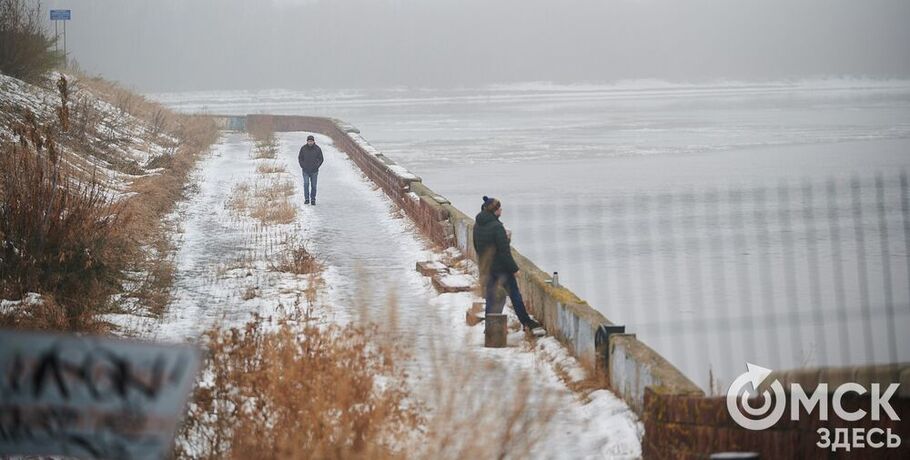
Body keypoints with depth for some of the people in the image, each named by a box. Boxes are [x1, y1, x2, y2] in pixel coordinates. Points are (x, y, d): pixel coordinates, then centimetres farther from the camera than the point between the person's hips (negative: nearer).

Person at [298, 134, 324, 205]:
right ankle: (306, 199, -7)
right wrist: (302, 166, -4)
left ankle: (313, 200, 14)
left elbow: (321, 159, 4)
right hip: (306, 171, 0)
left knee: (313, 186, 4)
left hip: (314, 171, 0)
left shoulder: (317, 149, -4)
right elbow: (300, 158, 7)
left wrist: (316, 166, -6)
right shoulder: (303, 148, -3)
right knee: (306, 184, -13)